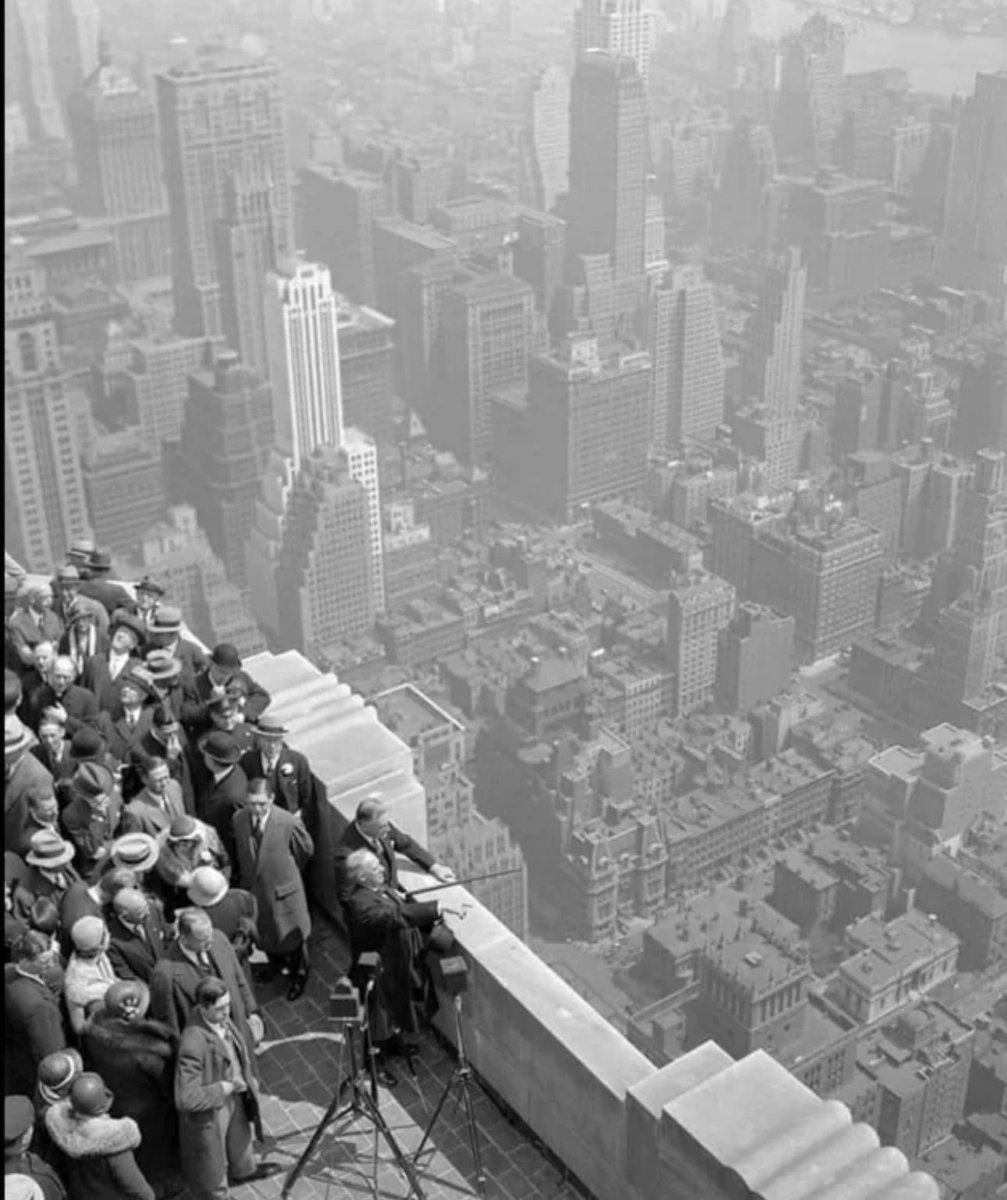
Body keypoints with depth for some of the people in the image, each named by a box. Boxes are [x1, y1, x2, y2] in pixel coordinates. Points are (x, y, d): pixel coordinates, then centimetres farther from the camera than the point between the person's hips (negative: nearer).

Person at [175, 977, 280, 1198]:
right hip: (210, 1113, -8)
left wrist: (248, 1077, 2)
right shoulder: (193, 1044, -40)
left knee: (240, 1133, 36)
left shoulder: (221, 1018, -16)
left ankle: (243, 1169, 66)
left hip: (234, 1097, 8)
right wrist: (225, 1088, -28)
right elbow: (186, 1099, -38)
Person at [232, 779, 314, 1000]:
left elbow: (306, 850, -8)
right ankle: (276, 965, 54)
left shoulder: (289, 823, -28)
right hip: (253, 887, 4)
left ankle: (299, 976, 42)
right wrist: (245, 875, 10)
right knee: (264, 931, 25)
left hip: (283, 887, -4)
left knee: (292, 935, 16)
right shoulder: (239, 819, -15)